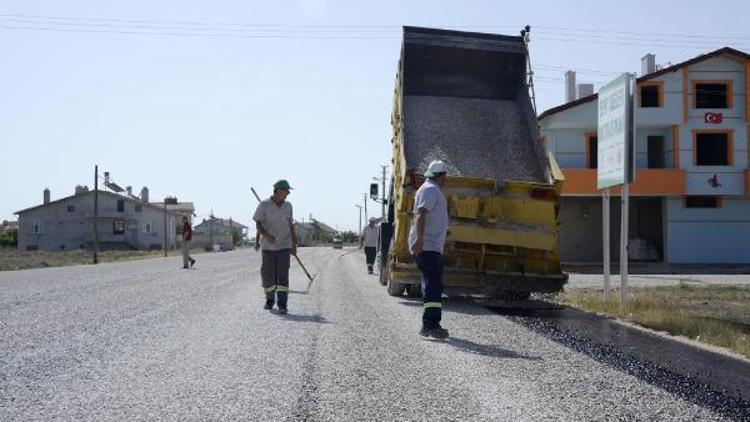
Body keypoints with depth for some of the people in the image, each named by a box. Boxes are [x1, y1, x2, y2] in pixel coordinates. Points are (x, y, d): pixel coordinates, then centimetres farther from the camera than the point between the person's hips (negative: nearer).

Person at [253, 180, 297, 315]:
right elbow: (258, 225, -6)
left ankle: (282, 305, -9)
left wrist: (294, 244, 14)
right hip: (268, 247, -2)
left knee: (283, 276, -8)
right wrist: (267, 236, -24)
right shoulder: (264, 205, -5)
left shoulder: (288, 206, 7)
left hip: (284, 246, 2)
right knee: (268, 276, 5)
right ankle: (270, 300, 28)